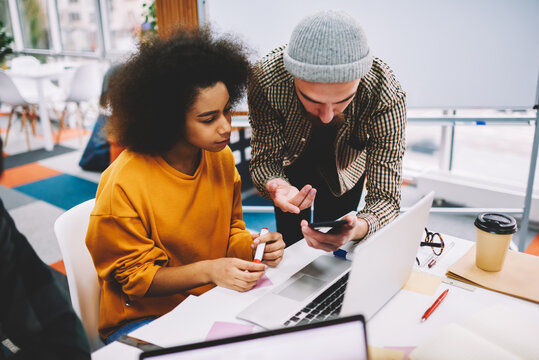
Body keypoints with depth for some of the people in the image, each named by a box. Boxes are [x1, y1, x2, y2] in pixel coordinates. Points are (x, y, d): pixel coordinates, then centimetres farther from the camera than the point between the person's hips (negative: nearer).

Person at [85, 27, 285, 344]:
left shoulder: (222, 157, -4)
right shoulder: (124, 185, -23)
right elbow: (133, 276, -12)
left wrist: (253, 246, -15)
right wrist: (207, 270, -27)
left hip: (213, 300, 6)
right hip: (144, 316, -5)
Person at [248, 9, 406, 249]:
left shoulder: (386, 97, -39)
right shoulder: (266, 79, -38)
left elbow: (385, 196, -35)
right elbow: (265, 158, -27)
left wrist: (358, 228, -58)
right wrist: (274, 186, -51)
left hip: (347, 167, 0)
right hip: (291, 161, 0)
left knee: (333, 252, 14)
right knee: (289, 244, 15)